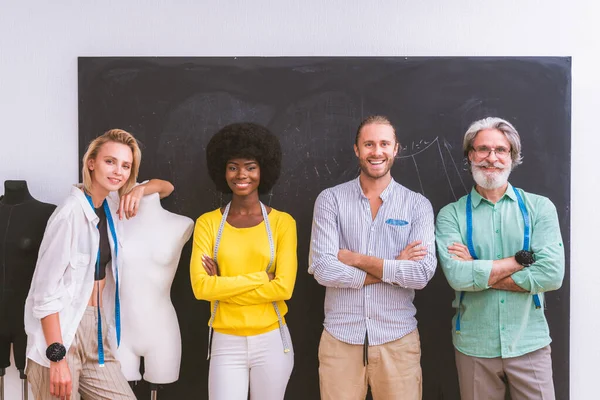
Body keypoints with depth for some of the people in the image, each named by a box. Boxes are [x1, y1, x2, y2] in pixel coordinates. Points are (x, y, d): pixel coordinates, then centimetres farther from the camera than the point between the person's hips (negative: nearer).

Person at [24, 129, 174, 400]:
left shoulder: (112, 207, 5)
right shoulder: (72, 211, -15)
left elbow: (166, 187, 19)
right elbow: (46, 290, -17)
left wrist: (139, 190, -3)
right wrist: (57, 357, -19)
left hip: (98, 331, 7)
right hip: (61, 334, -7)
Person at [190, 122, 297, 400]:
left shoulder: (282, 222, -3)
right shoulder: (207, 223, 0)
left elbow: (284, 287, -12)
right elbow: (201, 286, -11)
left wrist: (224, 285, -12)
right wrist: (261, 277, -13)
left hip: (271, 341, 0)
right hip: (226, 343, 0)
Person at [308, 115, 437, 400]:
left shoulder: (418, 205, 0)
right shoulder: (330, 200, -2)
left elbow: (422, 274, -12)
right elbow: (322, 269, -13)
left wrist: (357, 259, -12)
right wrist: (396, 267, -12)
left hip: (397, 339, 1)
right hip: (340, 338, 0)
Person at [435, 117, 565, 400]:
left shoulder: (540, 207, -1)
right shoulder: (451, 215, -3)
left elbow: (552, 274, -13)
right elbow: (457, 276, -18)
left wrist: (478, 272, -13)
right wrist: (522, 259, -14)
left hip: (530, 344, 1)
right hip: (473, 345, 0)